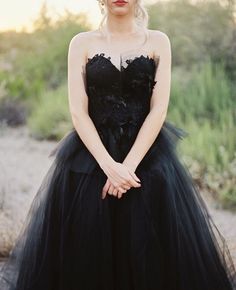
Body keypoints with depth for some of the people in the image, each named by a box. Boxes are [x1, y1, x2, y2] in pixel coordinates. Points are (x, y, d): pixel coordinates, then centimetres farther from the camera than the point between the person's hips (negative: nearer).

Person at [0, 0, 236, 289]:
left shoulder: (158, 42, 3)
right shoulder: (82, 43, 3)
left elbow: (159, 110, -5)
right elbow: (78, 111, -5)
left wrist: (129, 166, -16)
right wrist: (109, 166, -17)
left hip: (147, 154, 0)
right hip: (90, 156, 0)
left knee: (150, 252, -3)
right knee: (85, 251, -1)